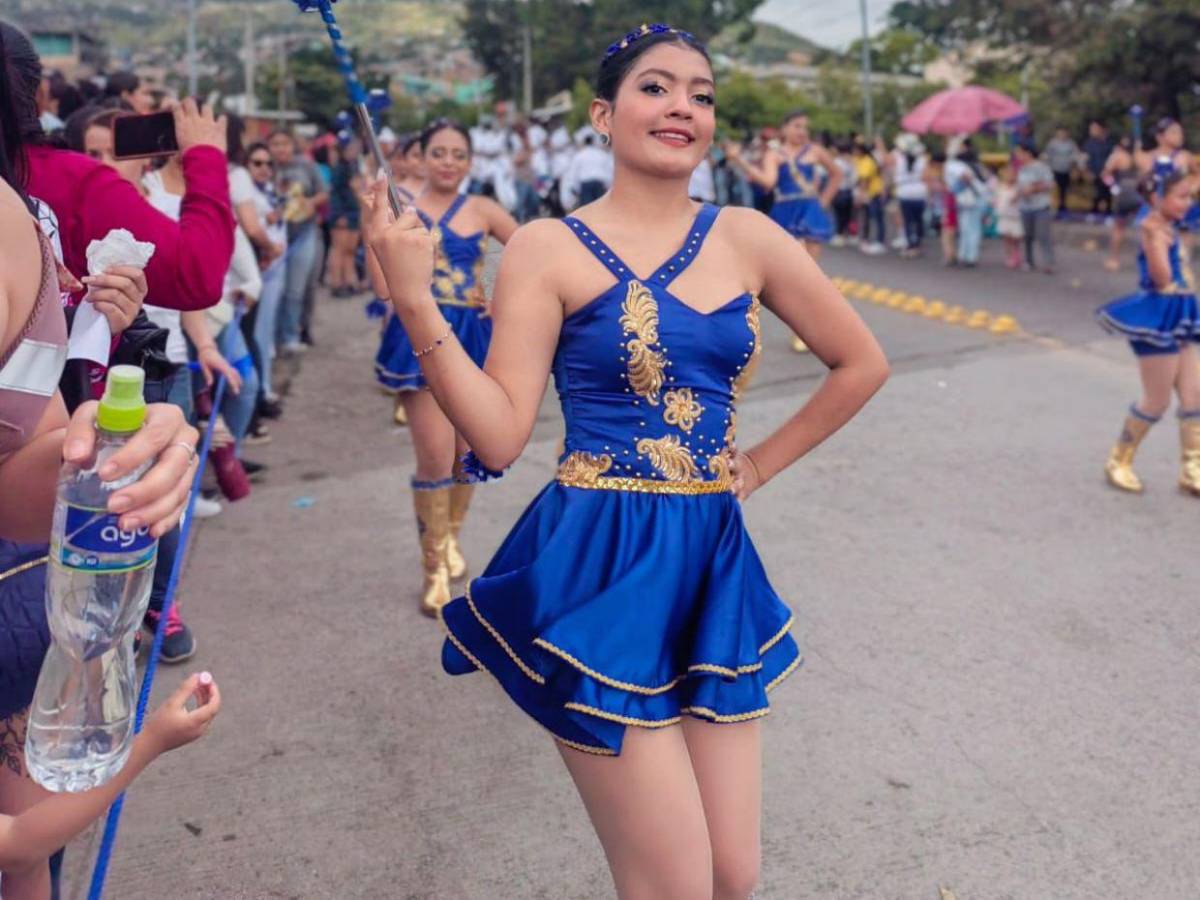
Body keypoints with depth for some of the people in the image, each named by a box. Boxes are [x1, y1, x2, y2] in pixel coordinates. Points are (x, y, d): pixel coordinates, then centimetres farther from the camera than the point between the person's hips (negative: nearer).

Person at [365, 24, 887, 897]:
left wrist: (762, 464, 9)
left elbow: (861, 363, 16)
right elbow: (499, 435, -11)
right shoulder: (549, 247, -5)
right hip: (601, 569, -5)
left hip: (714, 563, 5)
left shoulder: (746, 236, 6)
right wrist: (415, 302, -19)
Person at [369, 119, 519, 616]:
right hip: (423, 337, -2)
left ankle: (450, 538, 37)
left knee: (467, 454, 12)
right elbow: (385, 288, -7)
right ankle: (435, 569, 7)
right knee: (435, 457, -8)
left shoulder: (482, 210, 2)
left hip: (472, 336, 2)